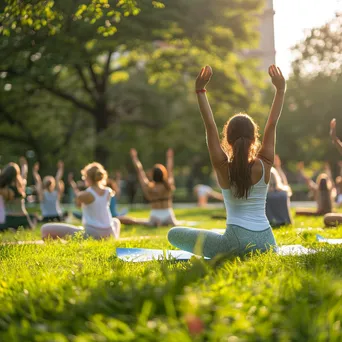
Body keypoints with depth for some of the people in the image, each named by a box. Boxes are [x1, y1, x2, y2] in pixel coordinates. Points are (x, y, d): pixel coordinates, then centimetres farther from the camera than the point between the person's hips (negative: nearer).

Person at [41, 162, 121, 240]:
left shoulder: (85, 195, -10)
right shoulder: (108, 192, 3)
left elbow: (78, 204, 12)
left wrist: (75, 189, 28)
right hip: (108, 235, 5)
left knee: (46, 228, -5)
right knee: (116, 221, 45)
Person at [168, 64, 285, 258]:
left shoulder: (223, 167, -7)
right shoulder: (264, 165, -1)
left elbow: (210, 126, -7)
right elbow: (272, 124, 4)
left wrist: (200, 90, -7)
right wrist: (280, 89, 8)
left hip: (238, 240, -4)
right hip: (267, 242, 5)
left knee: (174, 234, 5)